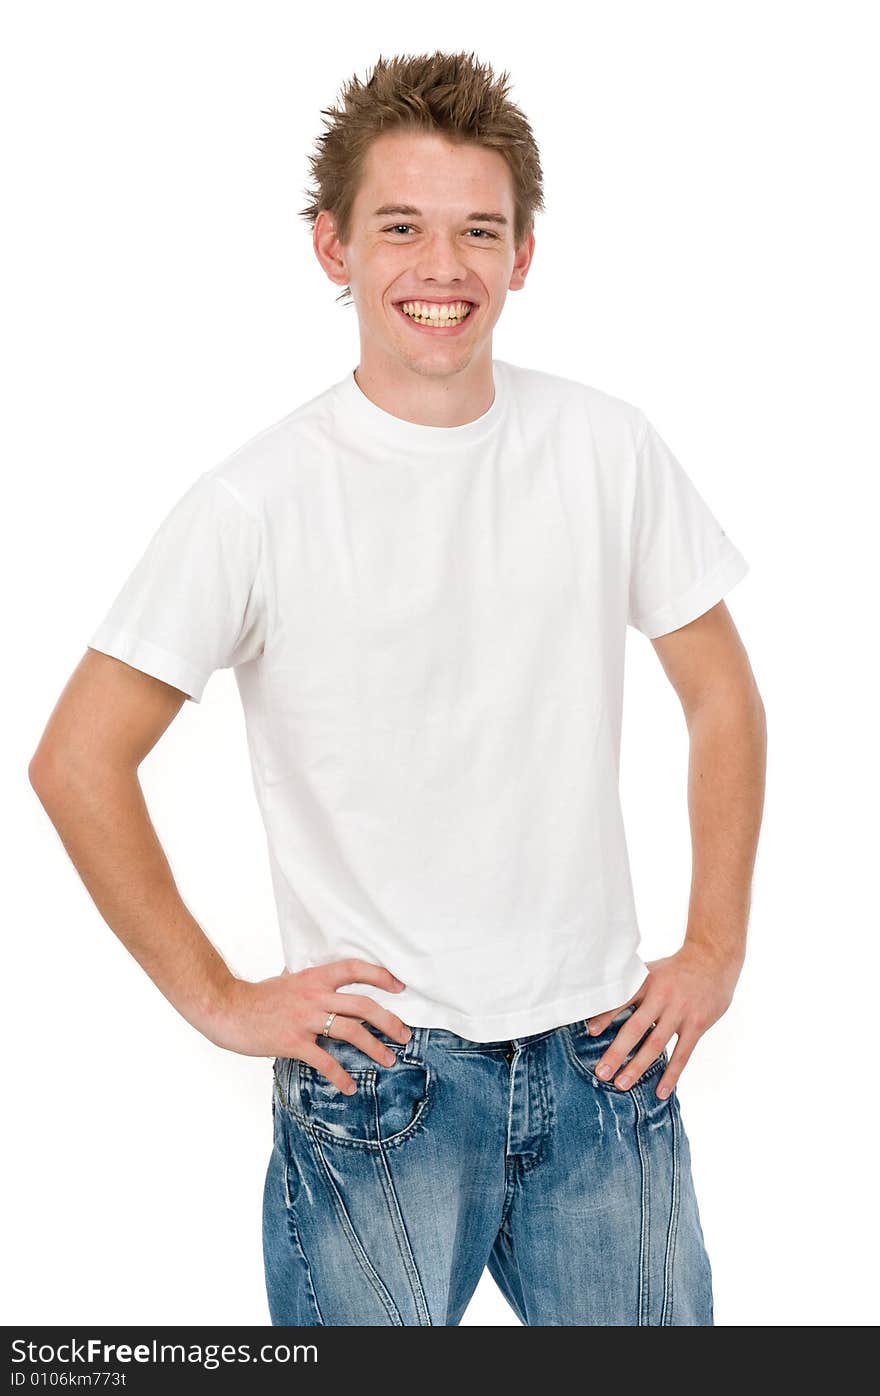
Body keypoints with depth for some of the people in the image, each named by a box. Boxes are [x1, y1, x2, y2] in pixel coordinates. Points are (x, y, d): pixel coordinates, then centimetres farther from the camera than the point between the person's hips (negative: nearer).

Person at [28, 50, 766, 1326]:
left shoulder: (605, 447, -1)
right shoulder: (260, 501, -10)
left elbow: (723, 699, 10)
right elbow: (78, 762, -5)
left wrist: (715, 952, 5)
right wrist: (216, 999, -4)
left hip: (603, 1061, 3)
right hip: (378, 1078, -3)